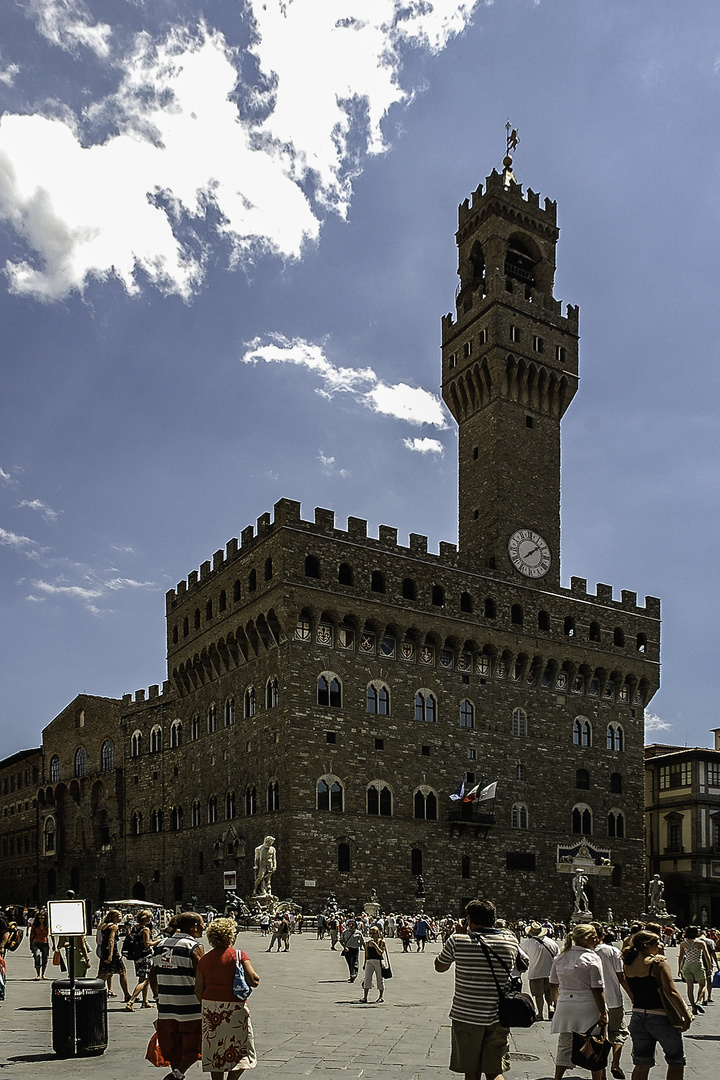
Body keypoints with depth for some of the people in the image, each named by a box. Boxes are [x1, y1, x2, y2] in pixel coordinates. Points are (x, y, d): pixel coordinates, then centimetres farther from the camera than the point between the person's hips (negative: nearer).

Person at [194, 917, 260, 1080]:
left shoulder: (204, 959, 4)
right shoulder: (239, 955, -9)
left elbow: (198, 990, 4)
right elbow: (253, 980, -17)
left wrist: (206, 1006, 17)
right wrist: (256, 978, 4)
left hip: (210, 1006, 5)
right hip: (234, 1007, -4)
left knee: (216, 1053, 14)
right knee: (241, 1051, 7)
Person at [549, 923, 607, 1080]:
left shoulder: (560, 957, 8)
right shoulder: (592, 958, -11)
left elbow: (554, 984, 14)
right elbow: (597, 989, -15)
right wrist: (603, 1012, -11)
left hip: (564, 1005, 5)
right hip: (588, 1007, -5)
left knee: (565, 1046, 16)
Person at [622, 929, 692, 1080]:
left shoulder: (628, 965, 4)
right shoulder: (659, 962, -14)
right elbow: (671, 993, -18)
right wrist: (686, 1016, -11)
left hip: (637, 1016, 6)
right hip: (661, 1018, -5)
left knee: (642, 1064, 12)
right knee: (676, 1061, 13)